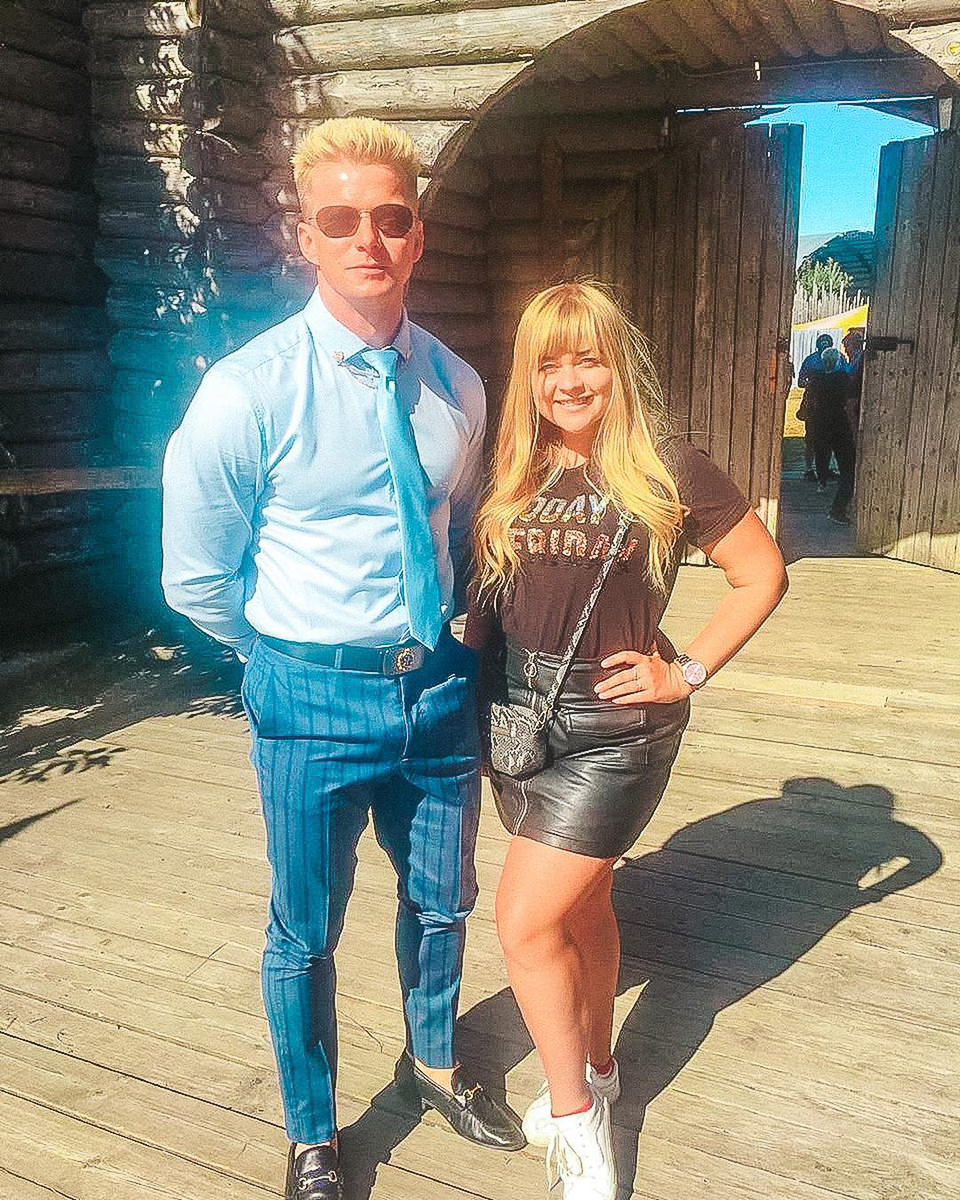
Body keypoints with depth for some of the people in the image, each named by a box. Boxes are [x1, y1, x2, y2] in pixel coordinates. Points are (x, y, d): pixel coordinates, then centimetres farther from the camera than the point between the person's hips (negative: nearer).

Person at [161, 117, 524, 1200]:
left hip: (441, 684, 5)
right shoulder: (247, 392, -15)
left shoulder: (457, 386, 0)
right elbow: (196, 580, -7)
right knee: (305, 934, 14)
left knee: (439, 902, 22)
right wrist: (300, 658, 2)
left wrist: (451, 639, 7)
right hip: (314, 700, -4)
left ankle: (431, 1063, 53)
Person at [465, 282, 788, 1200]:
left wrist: (688, 672, -9)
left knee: (526, 920, -6)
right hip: (519, 721, 5)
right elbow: (485, 597, 12)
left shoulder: (668, 471, -10)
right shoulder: (513, 476, 3)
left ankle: (576, 1119, 17)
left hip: (613, 729, -5)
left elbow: (763, 574, -4)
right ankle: (597, 1072, 41)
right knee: (580, 903, 20)